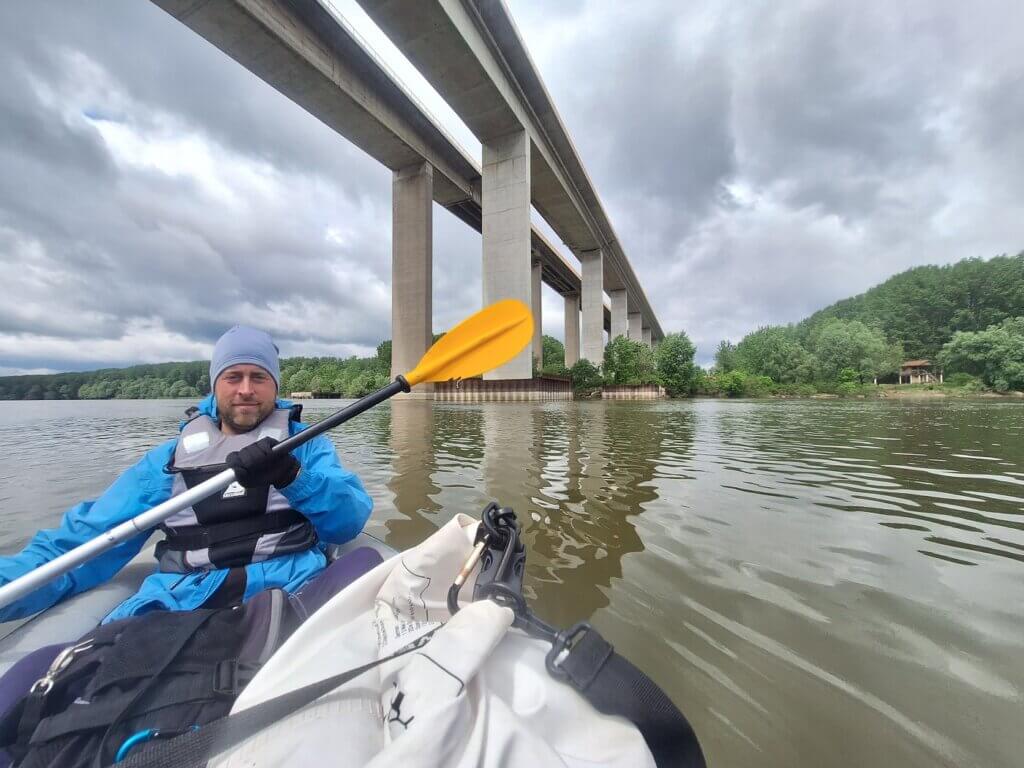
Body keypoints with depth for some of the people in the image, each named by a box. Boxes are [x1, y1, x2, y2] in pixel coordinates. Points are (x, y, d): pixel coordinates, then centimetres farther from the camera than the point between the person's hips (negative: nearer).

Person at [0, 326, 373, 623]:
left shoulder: (306, 445, 8)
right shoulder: (168, 459, 17)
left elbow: (351, 519, -5)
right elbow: (86, 541, 9)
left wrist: (291, 476, -21)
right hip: (174, 604, 3)